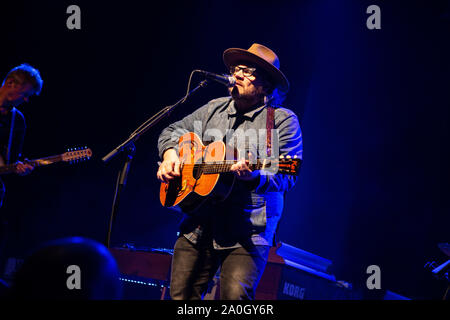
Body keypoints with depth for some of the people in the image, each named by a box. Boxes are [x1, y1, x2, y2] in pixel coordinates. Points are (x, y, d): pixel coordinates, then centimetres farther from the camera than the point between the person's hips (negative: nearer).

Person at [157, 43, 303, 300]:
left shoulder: (283, 120, -1)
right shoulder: (215, 110, 16)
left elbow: (287, 176, -8)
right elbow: (174, 131, 27)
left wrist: (254, 176, -28)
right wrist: (170, 153, 6)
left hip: (247, 231, -5)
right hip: (199, 225, 5)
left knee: (236, 295, -20)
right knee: (181, 294, 3)